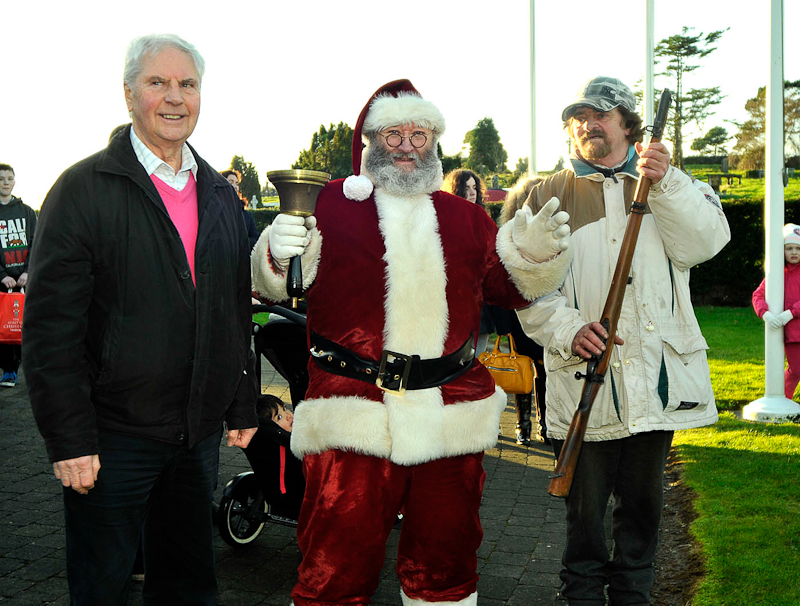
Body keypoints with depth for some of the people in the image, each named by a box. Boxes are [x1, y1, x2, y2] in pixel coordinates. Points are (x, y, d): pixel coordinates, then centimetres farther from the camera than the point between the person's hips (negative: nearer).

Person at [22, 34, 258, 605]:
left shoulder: (222, 196, 10)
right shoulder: (84, 189, -7)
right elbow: (51, 326, -12)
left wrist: (243, 407, 12)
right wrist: (68, 438, -15)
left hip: (201, 432, 5)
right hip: (113, 436, -5)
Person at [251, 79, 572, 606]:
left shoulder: (465, 216, 15)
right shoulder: (332, 203, 4)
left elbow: (511, 288, 16)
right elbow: (279, 286, -1)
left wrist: (535, 251, -3)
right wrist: (278, 255, -23)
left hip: (452, 419, 4)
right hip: (354, 417, -4)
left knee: (446, 562, 17)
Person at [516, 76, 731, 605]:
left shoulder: (673, 185, 12)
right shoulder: (547, 197, 7)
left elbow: (705, 243, -6)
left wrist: (665, 183, -18)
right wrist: (567, 329, -16)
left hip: (658, 372, 2)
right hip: (584, 377, -1)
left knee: (643, 499, 14)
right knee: (586, 505, 4)